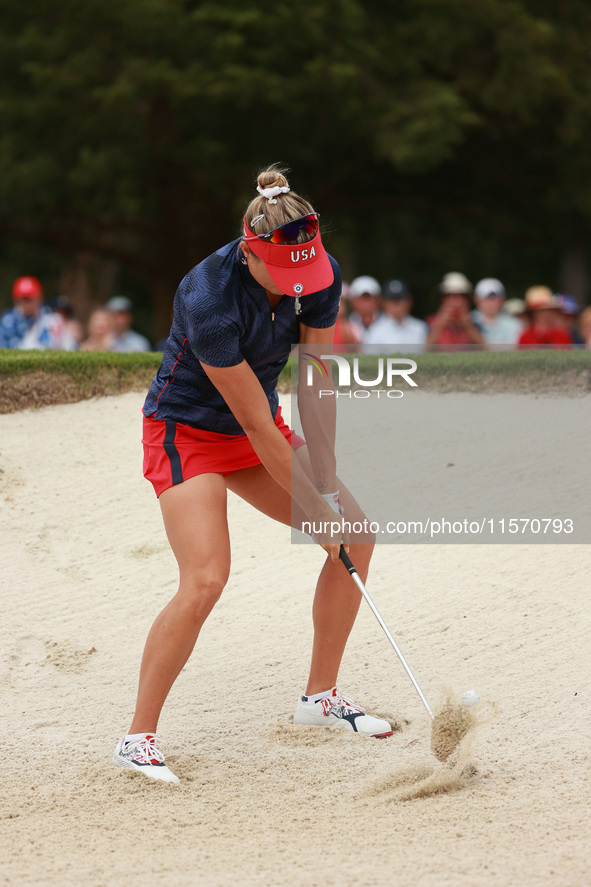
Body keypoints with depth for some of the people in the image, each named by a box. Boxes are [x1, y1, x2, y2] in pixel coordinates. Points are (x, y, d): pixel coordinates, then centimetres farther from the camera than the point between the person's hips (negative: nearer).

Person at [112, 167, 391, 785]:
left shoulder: (321, 277, -15)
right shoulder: (210, 299, -34)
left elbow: (315, 387, -9)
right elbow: (258, 428, -28)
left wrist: (329, 493, -14)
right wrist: (318, 512, -23)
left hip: (257, 427, 7)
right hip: (186, 429, -7)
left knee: (357, 535, 2)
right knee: (205, 579, -24)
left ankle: (321, 697, 17)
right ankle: (138, 738, -14)